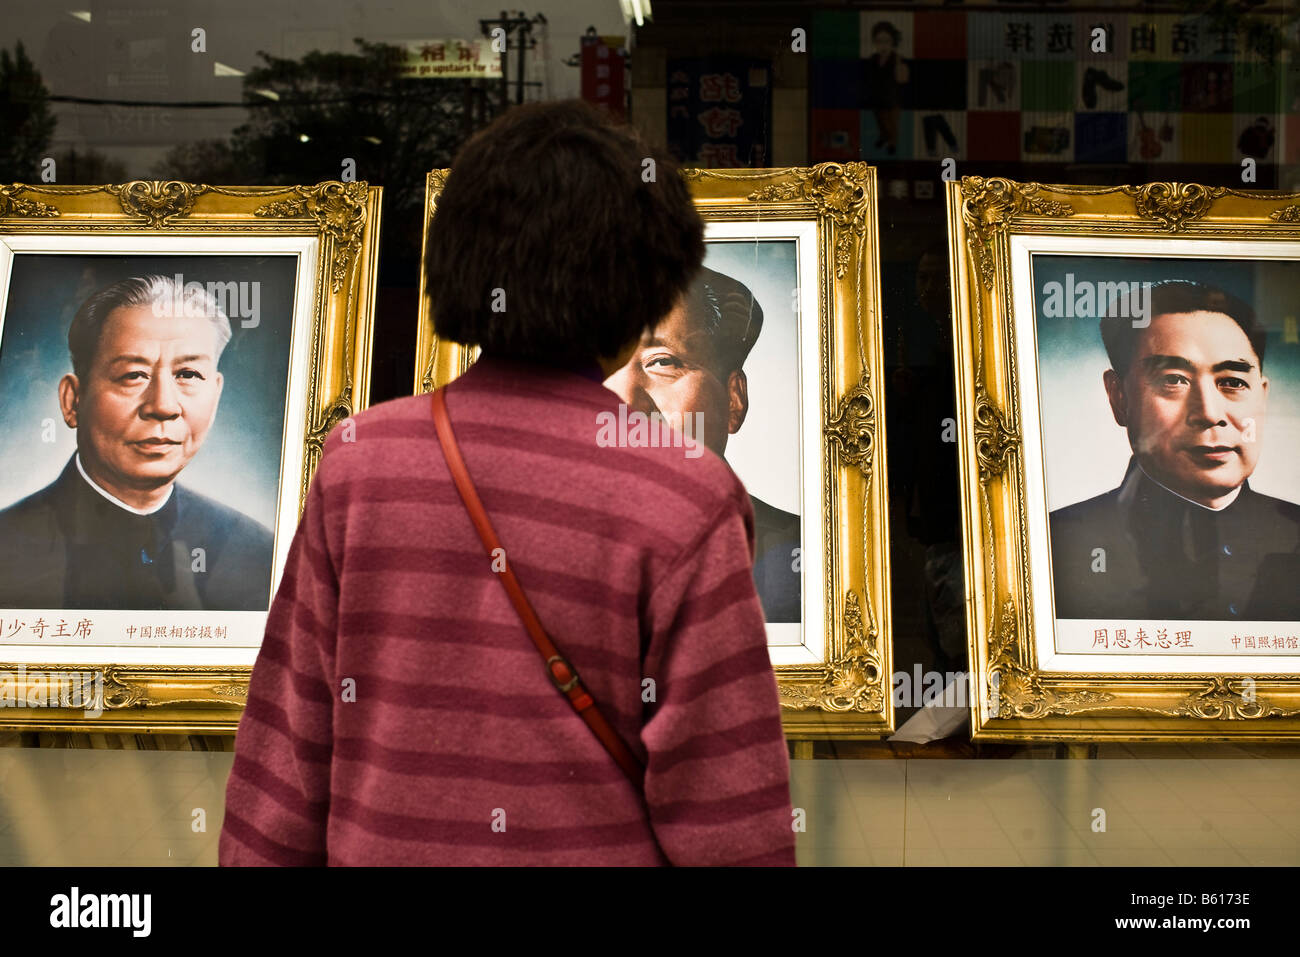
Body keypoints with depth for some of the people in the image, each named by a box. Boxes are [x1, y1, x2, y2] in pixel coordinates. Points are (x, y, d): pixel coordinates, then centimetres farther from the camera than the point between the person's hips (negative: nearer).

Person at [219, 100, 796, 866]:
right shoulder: (686, 501, -20)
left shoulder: (355, 462, -11)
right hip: (591, 846, -1)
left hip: (381, 844, 2)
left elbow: (287, 741, -3)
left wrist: (261, 853, 10)